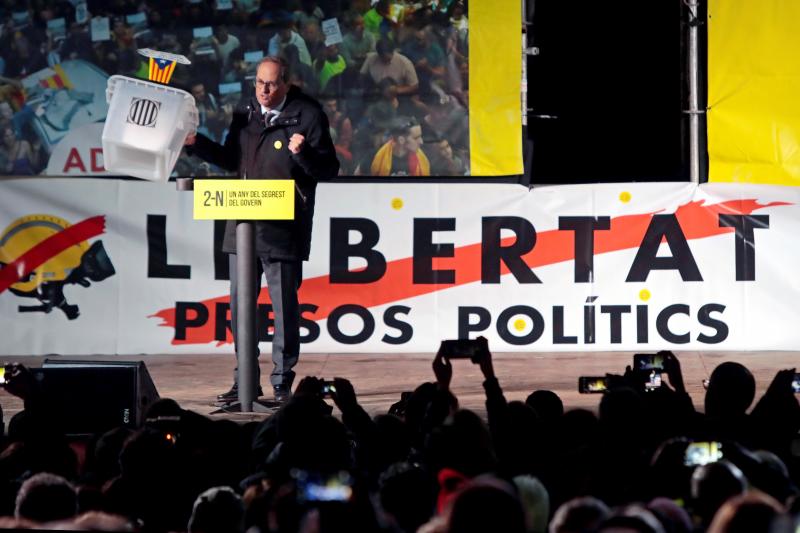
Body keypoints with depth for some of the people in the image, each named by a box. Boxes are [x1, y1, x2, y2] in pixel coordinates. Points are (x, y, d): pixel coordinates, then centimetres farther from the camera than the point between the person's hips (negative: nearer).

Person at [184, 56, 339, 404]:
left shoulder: (308, 116, -5)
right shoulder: (246, 117, 14)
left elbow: (329, 169, -7)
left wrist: (303, 152, -25)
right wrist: (196, 142, 17)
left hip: (283, 229, -6)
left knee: (284, 307, -1)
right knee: (239, 307, 9)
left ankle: (282, 383, 7)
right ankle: (245, 381, 18)